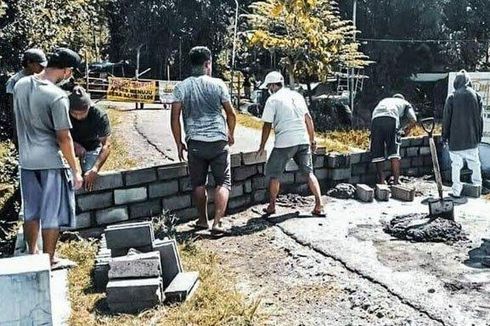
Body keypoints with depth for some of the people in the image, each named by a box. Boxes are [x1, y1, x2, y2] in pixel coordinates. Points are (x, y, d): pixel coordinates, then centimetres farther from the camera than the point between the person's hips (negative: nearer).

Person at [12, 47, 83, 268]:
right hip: (51, 161, -7)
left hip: (26, 160, 7)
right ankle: (48, 260, 17)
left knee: (31, 211, 19)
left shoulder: (20, 85, 1)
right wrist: (75, 170, -10)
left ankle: (32, 254, 32)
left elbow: (20, 121, 12)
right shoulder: (57, 96, -21)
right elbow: (63, 138, -18)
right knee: (52, 214, 6)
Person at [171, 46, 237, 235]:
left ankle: (203, 220, 26)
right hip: (218, 141, -1)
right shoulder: (217, 84, -1)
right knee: (223, 182, 5)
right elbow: (231, 114, 3)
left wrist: (179, 143, 7)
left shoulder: (181, 87, 1)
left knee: (198, 184, 16)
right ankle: (217, 223, -4)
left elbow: (175, 118, -2)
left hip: (195, 143, 2)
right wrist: (230, 134, 19)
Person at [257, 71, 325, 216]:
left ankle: (271, 206, 17)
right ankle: (319, 206, 6)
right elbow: (308, 119, 13)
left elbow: (267, 125, -4)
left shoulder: (273, 100, -3)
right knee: (309, 173, 11)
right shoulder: (297, 96, 13)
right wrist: (312, 140, 20)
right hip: (303, 140, 5)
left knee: (273, 174, 10)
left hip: (284, 143, -5)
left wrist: (262, 147, 4)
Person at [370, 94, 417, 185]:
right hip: (391, 119, -3)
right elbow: (413, 120, 17)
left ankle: (381, 180, 8)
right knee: (394, 152, -2)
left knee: (378, 153, 6)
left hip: (375, 119, 3)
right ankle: (396, 180, -8)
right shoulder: (405, 103, 33)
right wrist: (406, 130, 32)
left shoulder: (384, 100, 42)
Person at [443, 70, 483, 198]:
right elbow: (480, 117, 6)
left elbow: (446, 118, -3)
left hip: (455, 138, -3)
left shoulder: (452, 97, -7)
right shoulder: (476, 96, 1)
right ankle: (477, 185, 27)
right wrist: (479, 134, 15)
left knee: (456, 165, 2)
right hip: (472, 138, 3)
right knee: (475, 163, 17)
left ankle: (456, 191, 4)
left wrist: (445, 136, 6)